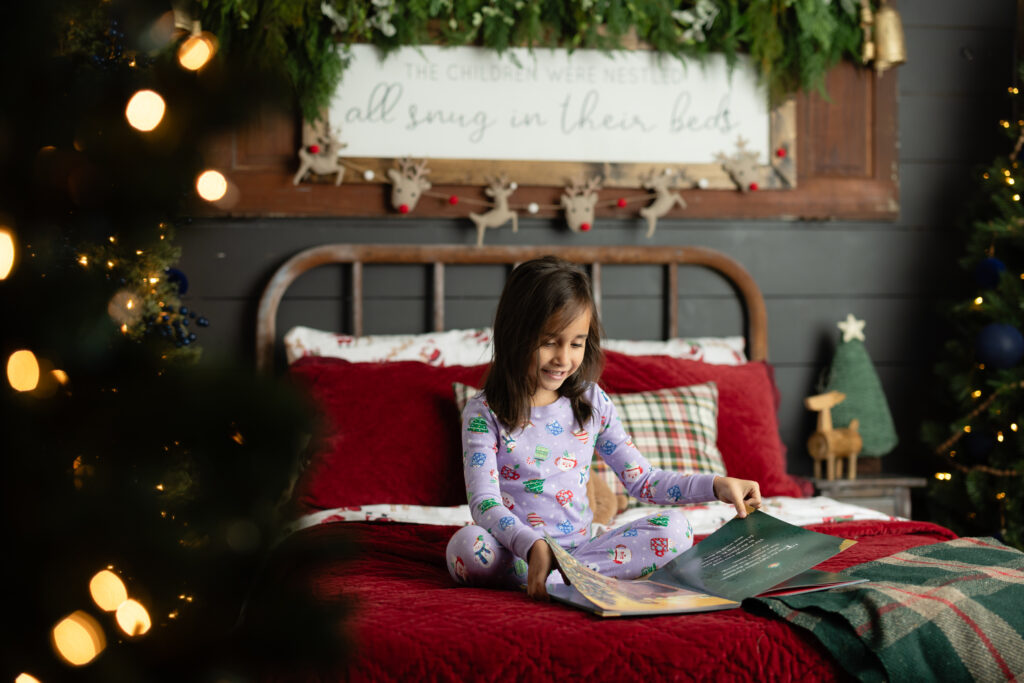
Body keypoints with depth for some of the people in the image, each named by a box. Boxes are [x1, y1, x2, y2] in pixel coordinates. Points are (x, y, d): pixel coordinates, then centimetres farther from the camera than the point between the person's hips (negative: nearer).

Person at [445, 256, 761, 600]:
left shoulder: (591, 402, 9)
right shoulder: (484, 413, -4)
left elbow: (641, 478, 12)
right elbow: (484, 502, -16)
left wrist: (716, 485, -2)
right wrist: (532, 546, -35)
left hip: (577, 546, 4)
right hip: (515, 550, -4)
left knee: (675, 528, -18)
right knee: (467, 544, -36)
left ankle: (558, 577, -28)